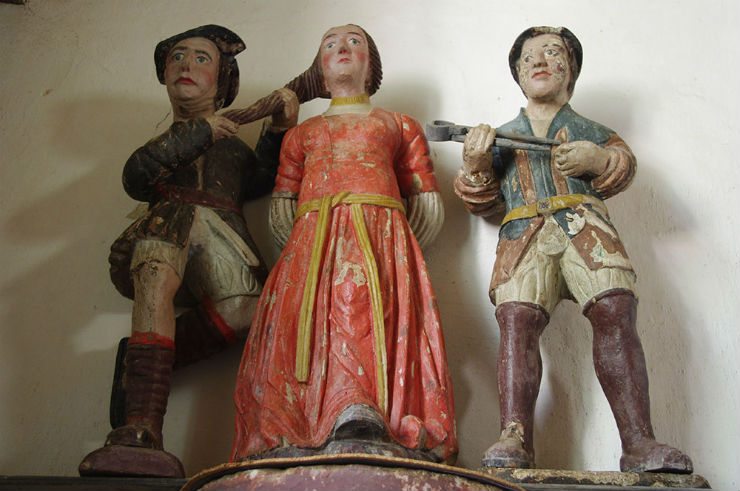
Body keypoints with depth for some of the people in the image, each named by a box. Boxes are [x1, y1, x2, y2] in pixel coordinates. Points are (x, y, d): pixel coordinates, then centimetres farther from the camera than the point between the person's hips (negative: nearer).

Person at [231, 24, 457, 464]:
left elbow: (428, 206, 21)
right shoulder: (302, 133, 34)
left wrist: (393, 248, 5)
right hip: (311, 241, 2)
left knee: (368, 308, -31)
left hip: (380, 235, -1)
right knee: (303, 319, -27)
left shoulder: (399, 126, 30)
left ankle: (362, 427, -47)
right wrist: (311, 246, 4)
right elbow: (281, 210, 23)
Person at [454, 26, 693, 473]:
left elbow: (623, 161, 15)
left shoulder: (587, 129, 30)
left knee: (615, 313, -24)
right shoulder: (502, 136, 32)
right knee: (517, 320, -25)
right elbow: (485, 202, 24)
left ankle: (639, 442, -26)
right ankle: (515, 439, -32)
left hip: (584, 224, 0)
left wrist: (598, 159, -7)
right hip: (524, 233, 1)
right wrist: (475, 165, 4)